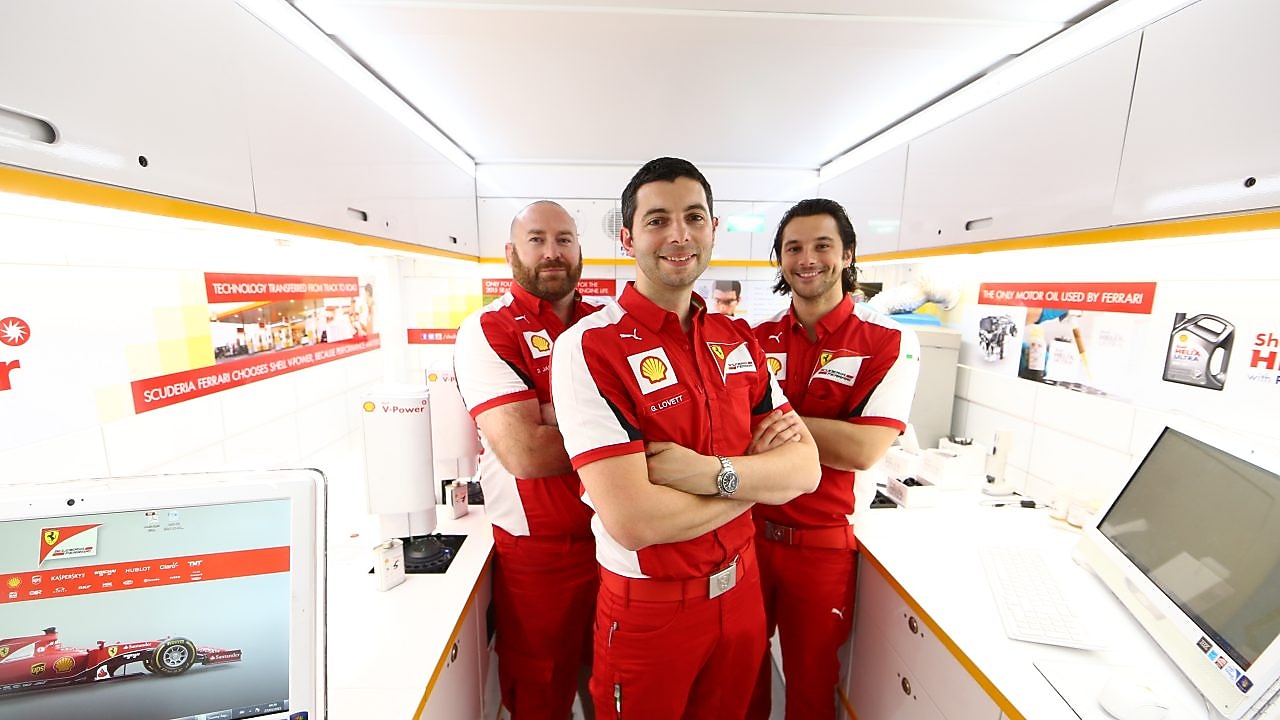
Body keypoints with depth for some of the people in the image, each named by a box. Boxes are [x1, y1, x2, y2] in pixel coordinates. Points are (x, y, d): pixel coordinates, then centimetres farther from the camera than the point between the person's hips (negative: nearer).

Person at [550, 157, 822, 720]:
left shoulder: (738, 340, -1)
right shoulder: (588, 346, -21)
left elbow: (805, 468, -5)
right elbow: (633, 521, -27)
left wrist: (714, 472, -24)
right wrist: (755, 476, -15)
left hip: (742, 589, 5)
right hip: (648, 607, -4)